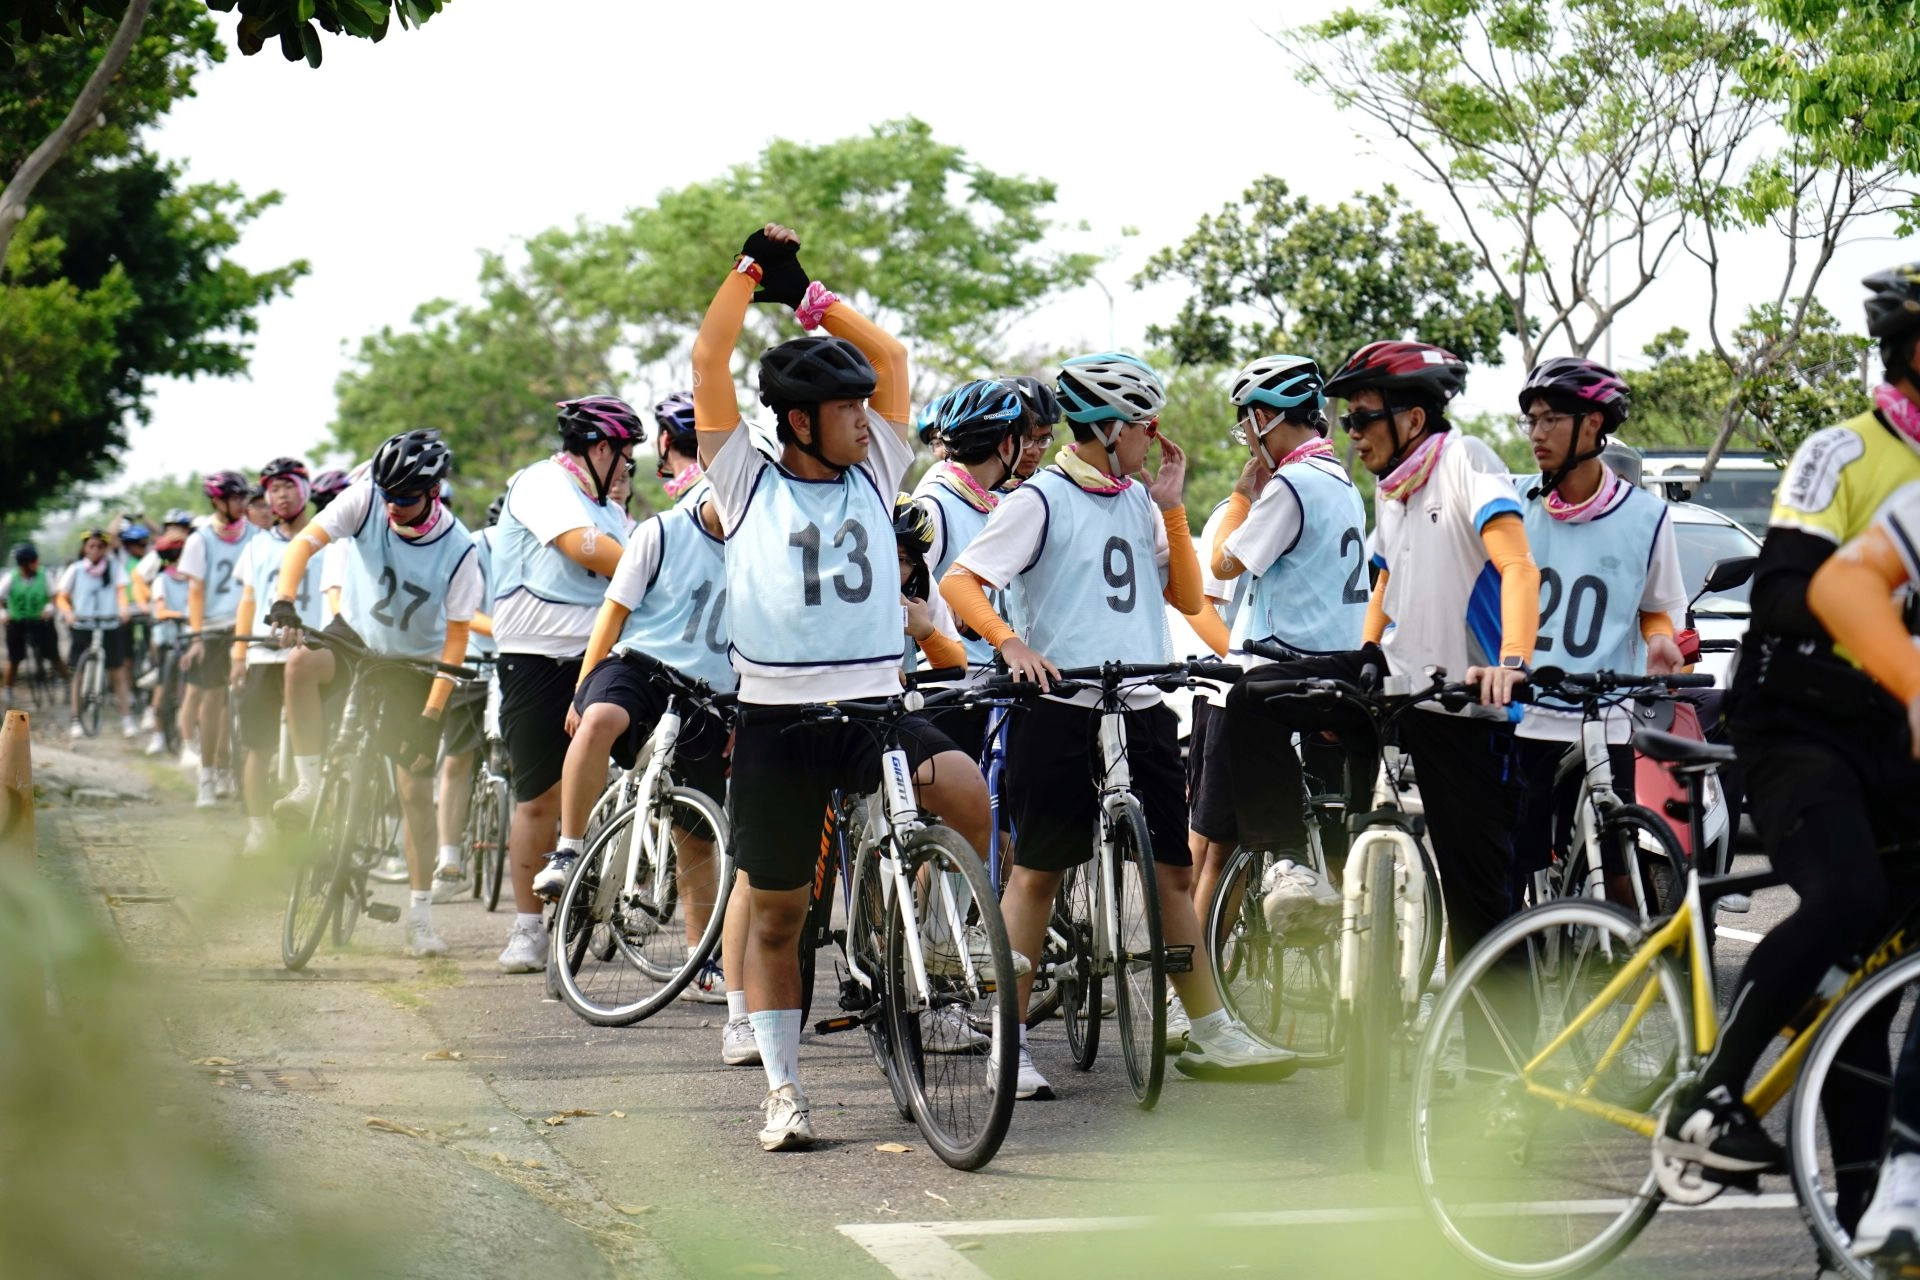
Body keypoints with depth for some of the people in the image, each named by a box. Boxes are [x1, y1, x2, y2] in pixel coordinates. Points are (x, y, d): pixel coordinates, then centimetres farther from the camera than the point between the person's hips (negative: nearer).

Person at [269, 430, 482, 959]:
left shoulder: (458, 550, -21)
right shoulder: (366, 500, -18)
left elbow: (456, 639, -18)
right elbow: (306, 540, -25)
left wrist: (431, 714, -23)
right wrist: (284, 600, -43)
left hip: (413, 663, -2)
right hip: (355, 635, 2)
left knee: (416, 789, -4)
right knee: (301, 660, -35)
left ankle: (420, 919, 6)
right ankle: (309, 786, -22)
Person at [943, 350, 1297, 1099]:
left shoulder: (1139, 500, 13)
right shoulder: (1042, 500, -6)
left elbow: (1187, 597, 12)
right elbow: (959, 581, -11)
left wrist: (1172, 508, 3)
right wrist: (1009, 643, -26)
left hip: (1141, 707, 6)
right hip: (1060, 707, -6)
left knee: (1174, 869, 7)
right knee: (1038, 869, 1)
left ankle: (1209, 1034, 13)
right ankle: (1008, 1039, 7)